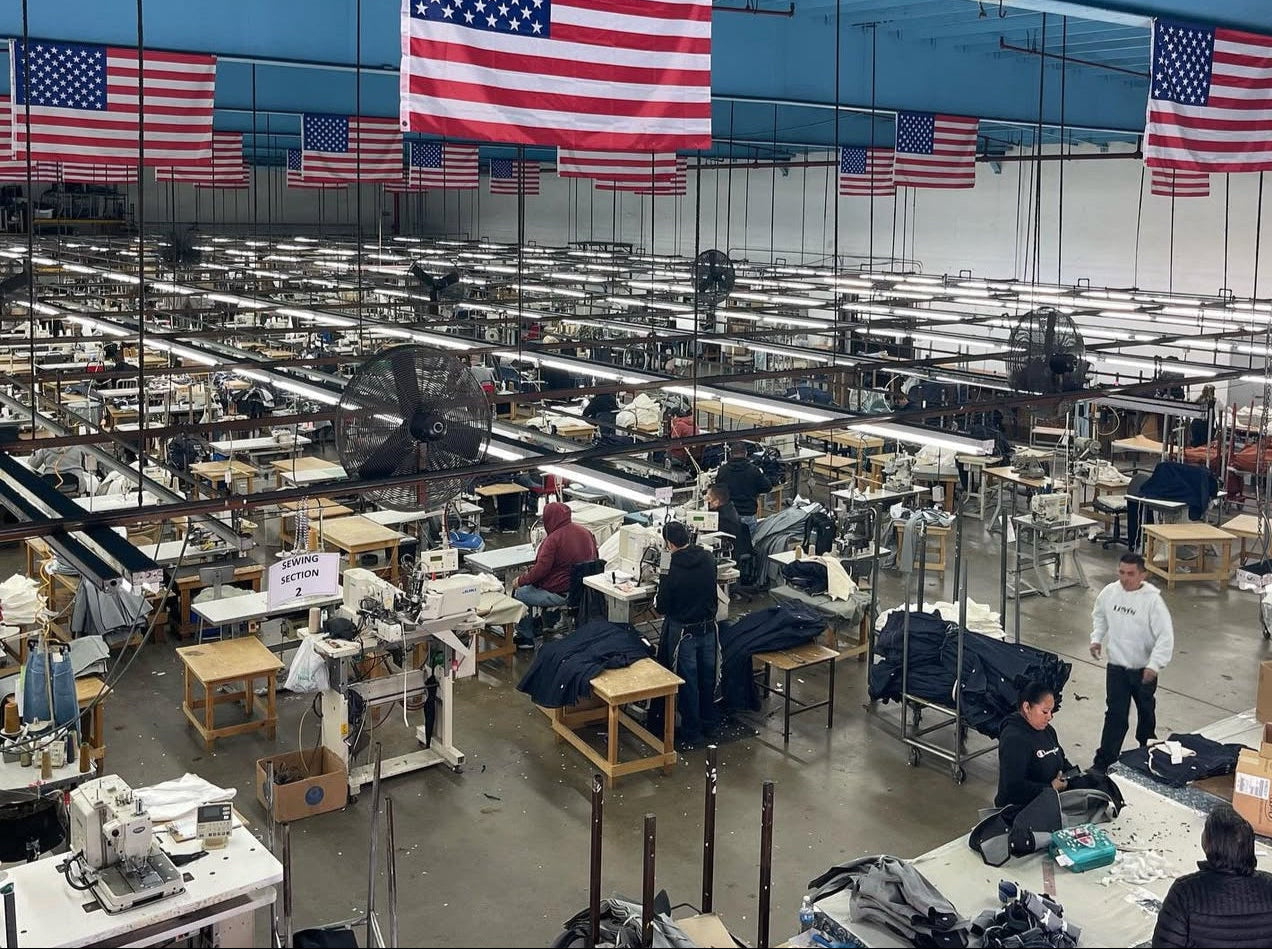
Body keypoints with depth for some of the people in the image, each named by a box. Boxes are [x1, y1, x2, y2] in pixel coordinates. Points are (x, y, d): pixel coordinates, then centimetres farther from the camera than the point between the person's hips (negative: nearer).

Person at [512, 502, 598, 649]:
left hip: (560, 594, -8)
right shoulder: (586, 532, 2)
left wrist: (521, 580, -4)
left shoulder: (554, 539, -21)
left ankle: (526, 637, 18)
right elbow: (593, 559, 15)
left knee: (518, 593, 12)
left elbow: (541, 569, -21)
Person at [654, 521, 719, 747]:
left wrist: (657, 602, 9)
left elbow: (662, 608, -12)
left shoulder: (673, 574, -24)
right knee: (707, 678, 19)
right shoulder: (708, 560, -7)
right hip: (708, 628, 5)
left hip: (683, 633, -5)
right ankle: (708, 724, 35)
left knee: (687, 682, 6)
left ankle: (691, 735, 15)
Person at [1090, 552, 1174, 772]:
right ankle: (1104, 761, 2)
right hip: (1116, 666, 2)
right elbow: (1099, 616, 15)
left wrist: (1154, 665, -27)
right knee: (1115, 714, -1)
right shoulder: (1109, 592, -6)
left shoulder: (1152, 600, -20)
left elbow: (1166, 636, -20)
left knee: (1146, 712, 21)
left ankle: (1146, 749, 45)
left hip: (1143, 669, -2)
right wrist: (1096, 639, 1)